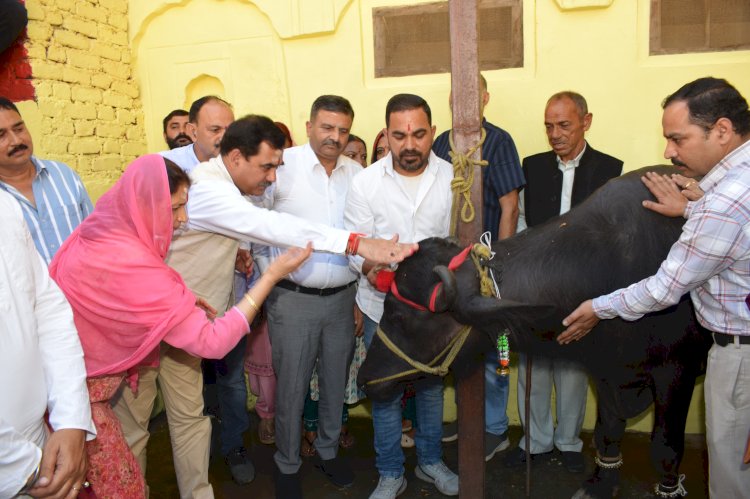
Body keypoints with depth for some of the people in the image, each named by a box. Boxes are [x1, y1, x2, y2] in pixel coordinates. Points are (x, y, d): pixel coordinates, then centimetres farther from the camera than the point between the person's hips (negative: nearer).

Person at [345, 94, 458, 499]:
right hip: (382, 305, -1)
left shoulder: (451, 178, -7)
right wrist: (370, 266, -27)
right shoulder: (365, 182, -8)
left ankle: (430, 461, 42)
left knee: (432, 386, 19)